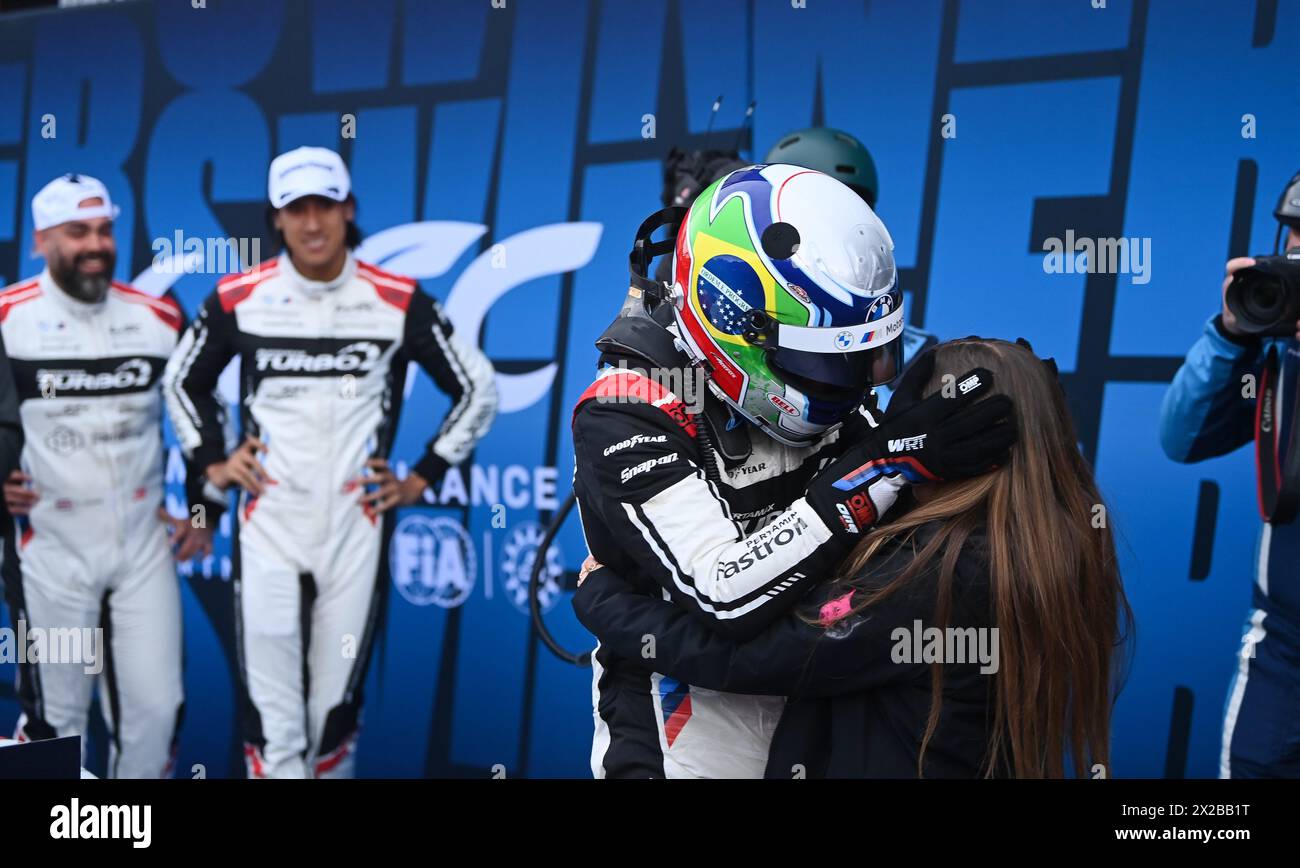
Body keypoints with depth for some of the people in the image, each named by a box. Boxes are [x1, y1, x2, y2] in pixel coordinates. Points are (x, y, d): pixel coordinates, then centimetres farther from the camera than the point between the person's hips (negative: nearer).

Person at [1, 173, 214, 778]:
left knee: (155, 708, 4)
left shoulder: (159, 317, 2)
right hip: (50, 551, -3)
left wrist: (204, 509, 8)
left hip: (144, 546, 3)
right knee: (55, 717, 4)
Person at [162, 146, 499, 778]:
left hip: (356, 528, 0)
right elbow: (182, 381, 19)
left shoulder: (397, 301, -2)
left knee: (335, 704, 7)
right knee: (271, 711, -4)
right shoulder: (239, 299, 1)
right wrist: (212, 462, 9)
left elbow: (477, 390, 7)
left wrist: (423, 478, 5)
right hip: (268, 529, 0)